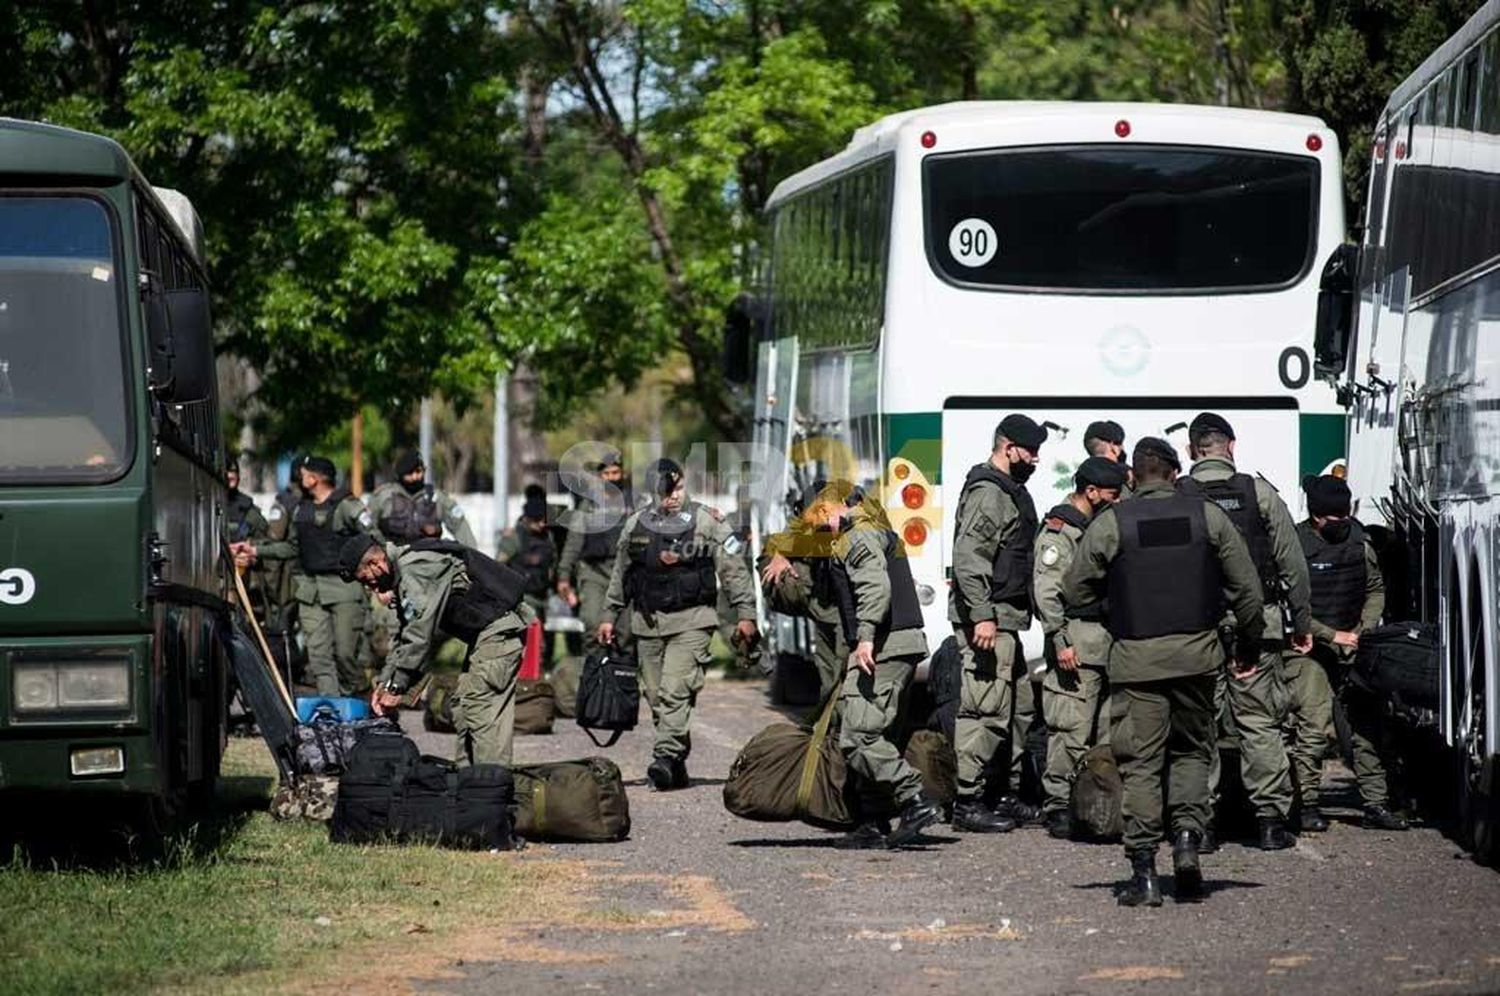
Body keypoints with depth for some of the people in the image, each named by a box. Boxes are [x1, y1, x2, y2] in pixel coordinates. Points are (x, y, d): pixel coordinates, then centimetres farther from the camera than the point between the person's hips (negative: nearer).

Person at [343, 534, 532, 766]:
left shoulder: (416, 568, -19)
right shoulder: (403, 572, 15)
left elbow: (419, 634, -23)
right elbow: (404, 636, 22)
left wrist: (396, 687, -20)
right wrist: (384, 682, 12)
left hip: (499, 626, -11)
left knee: (481, 711, -15)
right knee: (463, 706, 11)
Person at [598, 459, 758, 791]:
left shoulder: (704, 522, -1)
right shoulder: (635, 526, 10)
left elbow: (733, 568, 0)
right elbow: (620, 576, 21)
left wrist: (745, 613, -4)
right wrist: (609, 616, 22)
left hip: (691, 621, -4)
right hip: (647, 622, 4)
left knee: (675, 690, -19)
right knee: (657, 697, 5)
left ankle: (666, 758, -23)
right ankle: (677, 768, 12)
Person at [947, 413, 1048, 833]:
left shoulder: (1011, 491, 21)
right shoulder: (987, 493, -12)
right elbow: (968, 557, -21)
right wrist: (982, 615, -26)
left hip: (1004, 618, 11)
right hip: (987, 617, -11)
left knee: (1010, 706, 13)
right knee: (984, 708, -11)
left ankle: (1003, 794, 19)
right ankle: (967, 802, -10)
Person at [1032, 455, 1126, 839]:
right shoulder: (1059, 530, -6)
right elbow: (1047, 590, -14)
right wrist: (1060, 641, -20)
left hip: (1110, 644, 9)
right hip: (1077, 646, -9)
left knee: (1111, 731, 5)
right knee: (1071, 730, -10)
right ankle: (1057, 806, -7)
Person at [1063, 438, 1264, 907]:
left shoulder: (1110, 523, -2)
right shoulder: (1208, 515, 2)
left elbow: (1074, 592, 2)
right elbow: (1246, 585, 4)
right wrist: (1249, 640, 19)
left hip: (1135, 657, -2)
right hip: (1196, 655, 2)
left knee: (1140, 762, 2)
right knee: (1191, 750, 18)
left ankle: (1143, 871, -2)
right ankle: (1188, 837, -1)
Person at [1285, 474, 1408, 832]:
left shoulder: (1358, 541, 5)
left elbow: (1375, 590, 18)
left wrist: (1363, 630, 2)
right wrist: (1332, 635, -14)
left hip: (1350, 642, 5)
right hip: (1307, 646, -5)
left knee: (1366, 721, 2)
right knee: (1313, 725, -13)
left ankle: (1376, 803, 7)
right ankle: (1307, 804, -2)